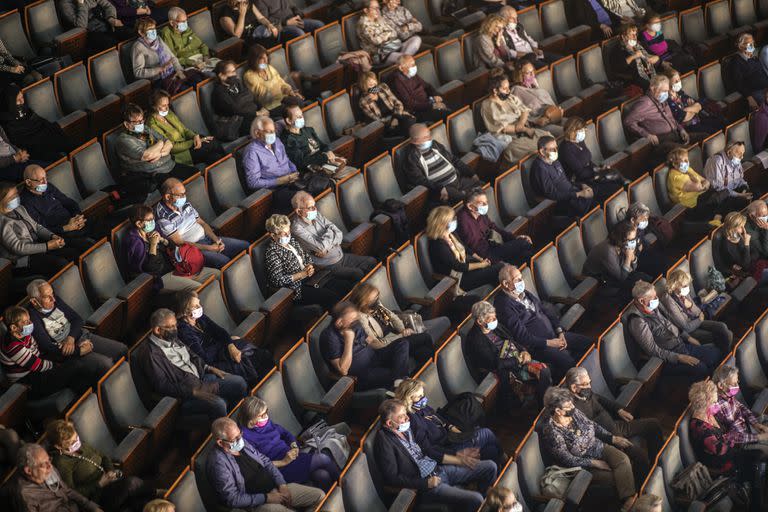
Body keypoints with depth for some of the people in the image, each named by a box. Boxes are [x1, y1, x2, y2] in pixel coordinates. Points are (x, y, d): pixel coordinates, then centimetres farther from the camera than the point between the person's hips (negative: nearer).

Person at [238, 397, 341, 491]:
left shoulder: (267, 422, 9)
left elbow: (286, 434, 20)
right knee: (322, 459, -18)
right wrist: (284, 462, -22)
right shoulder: (246, 437, -14)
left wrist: (294, 446, -2)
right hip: (279, 467, -8)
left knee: (323, 476, -17)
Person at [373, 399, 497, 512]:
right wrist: (427, 483, -19)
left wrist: (458, 460, 11)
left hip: (438, 470, 9)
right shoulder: (384, 441, -18)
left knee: (490, 467, 7)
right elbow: (392, 478, -21)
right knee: (475, 500, -27)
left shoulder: (406, 429, 6)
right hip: (423, 484, -9)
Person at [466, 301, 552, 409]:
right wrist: (518, 360, -13)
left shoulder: (495, 326, 8)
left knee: (545, 370, -17)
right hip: (505, 371, -8)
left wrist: (523, 351, -1)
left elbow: (513, 341, 19)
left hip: (518, 359, 8)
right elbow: (496, 364, -20)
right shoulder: (476, 340, -17)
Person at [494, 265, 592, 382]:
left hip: (554, 335, 9)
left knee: (588, 343, 1)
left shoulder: (524, 293, 10)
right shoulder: (504, 305, -19)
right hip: (536, 346, -9)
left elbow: (545, 309, 16)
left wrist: (560, 332, 2)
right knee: (567, 361, -29)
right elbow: (521, 336, -21)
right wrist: (548, 343, -17)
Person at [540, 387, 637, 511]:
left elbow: (593, 425, 10)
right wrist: (595, 463, -19)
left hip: (598, 447, 6)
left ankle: (629, 499, -26)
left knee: (623, 459, -21)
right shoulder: (551, 431, -25)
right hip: (582, 463, -6)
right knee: (615, 478, -23)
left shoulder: (573, 412, -6)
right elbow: (568, 460, -22)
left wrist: (613, 438, 0)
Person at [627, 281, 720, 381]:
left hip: (681, 345, 9)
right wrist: (679, 358, -23)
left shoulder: (655, 305, 1)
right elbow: (653, 351, -23)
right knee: (700, 368, -27)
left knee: (715, 353, -2)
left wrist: (688, 338, 11)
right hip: (668, 359, -9)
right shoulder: (638, 323, -24)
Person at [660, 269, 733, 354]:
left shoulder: (684, 293, -6)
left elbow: (698, 313, 4)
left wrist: (691, 306, -19)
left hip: (695, 321, 7)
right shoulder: (669, 301, -29)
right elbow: (686, 327, -23)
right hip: (687, 332, -7)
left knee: (722, 327, -10)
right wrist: (700, 319, -5)